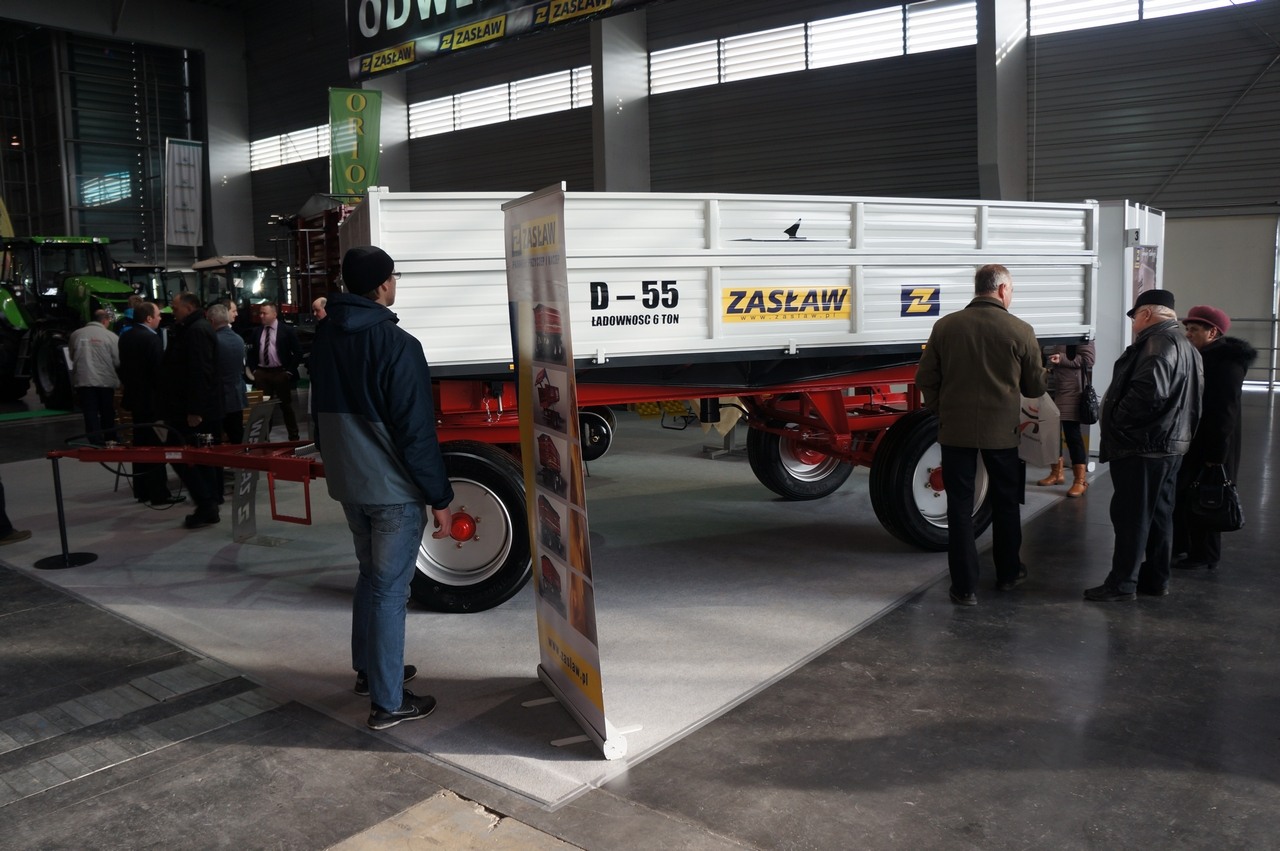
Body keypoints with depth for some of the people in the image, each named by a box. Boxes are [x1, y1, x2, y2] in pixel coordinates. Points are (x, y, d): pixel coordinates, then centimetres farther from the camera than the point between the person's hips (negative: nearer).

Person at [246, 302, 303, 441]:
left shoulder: (287, 330, -4)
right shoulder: (256, 332, 8)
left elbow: (298, 352, -4)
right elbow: (251, 352, 15)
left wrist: (290, 371, -8)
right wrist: (253, 370, 4)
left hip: (281, 373, -3)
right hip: (261, 373, 3)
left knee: (286, 406, 5)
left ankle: (293, 436, 14)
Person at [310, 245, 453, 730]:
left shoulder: (325, 337, 7)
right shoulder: (397, 345, -20)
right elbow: (416, 431, -20)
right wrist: (439, 497, -14)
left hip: (348, 482, 8)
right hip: (394, 488, -8)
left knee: (371, 576, 23)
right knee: (390, 590, 0)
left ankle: (368, 670, 36)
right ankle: (388, 703, 8)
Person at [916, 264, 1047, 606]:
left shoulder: (945, 326, -4)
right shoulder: (1020, 331, -7)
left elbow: (926, 379, -1)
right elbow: (1035, 387, 2)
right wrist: (1046, 369, 24)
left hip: (955, 430, 0)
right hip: (1001, 432, 0)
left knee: (960, 507, 7)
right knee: (1005, 503, 19)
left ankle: (965, 587, 8)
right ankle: (1008, 573, 34)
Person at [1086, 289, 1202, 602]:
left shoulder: (1159, 342, -17)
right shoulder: (1185, 346, 18)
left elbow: (1149, 390, -30)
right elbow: (1188, 398, 18)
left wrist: (1115, 418, -17)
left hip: (1142, 447, -10)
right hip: (1169, 444, 10)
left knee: (1131, 516, -4)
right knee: (1158, 514, 15)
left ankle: (1122, 583, 2)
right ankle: (1156, 578, 23)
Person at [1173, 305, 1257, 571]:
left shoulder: (1226, 362, -18)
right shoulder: (1201, 357, 10)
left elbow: (1225, 412, -20)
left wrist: (1215, 454, -21)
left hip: (1209, 447, -9)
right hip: (1191, 442, 9)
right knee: (1181, 495, 16)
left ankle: (1204, 555, 13)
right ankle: (1181, 543, 29)